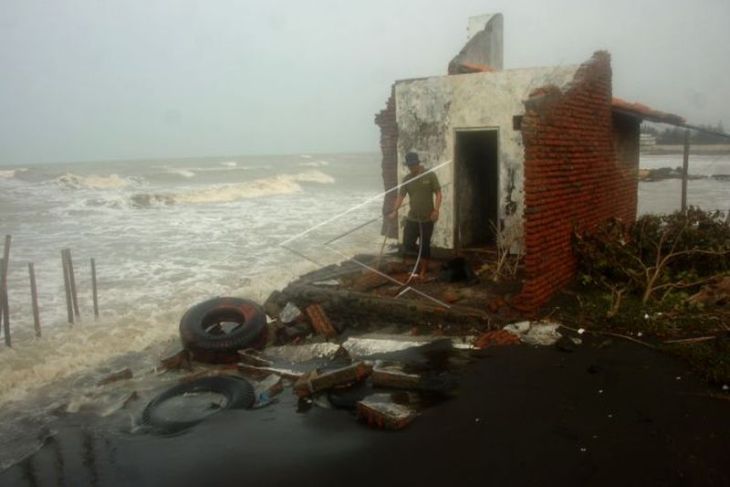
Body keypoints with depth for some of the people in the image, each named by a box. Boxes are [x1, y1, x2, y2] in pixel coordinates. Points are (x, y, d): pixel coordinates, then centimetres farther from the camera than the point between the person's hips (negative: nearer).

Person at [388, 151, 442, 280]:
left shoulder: (430, 175, -6)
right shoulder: (407, 179, 3)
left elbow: (438, 193, -5)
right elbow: (401, 195, 0)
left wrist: (436, 210, -17)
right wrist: (395, 210, -14)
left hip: (427, 219, -3)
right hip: (412, 218, 3)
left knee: (424, 245, 3)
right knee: (407, 245, -1)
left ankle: (423, 271, 19)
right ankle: (422, 256, 29)